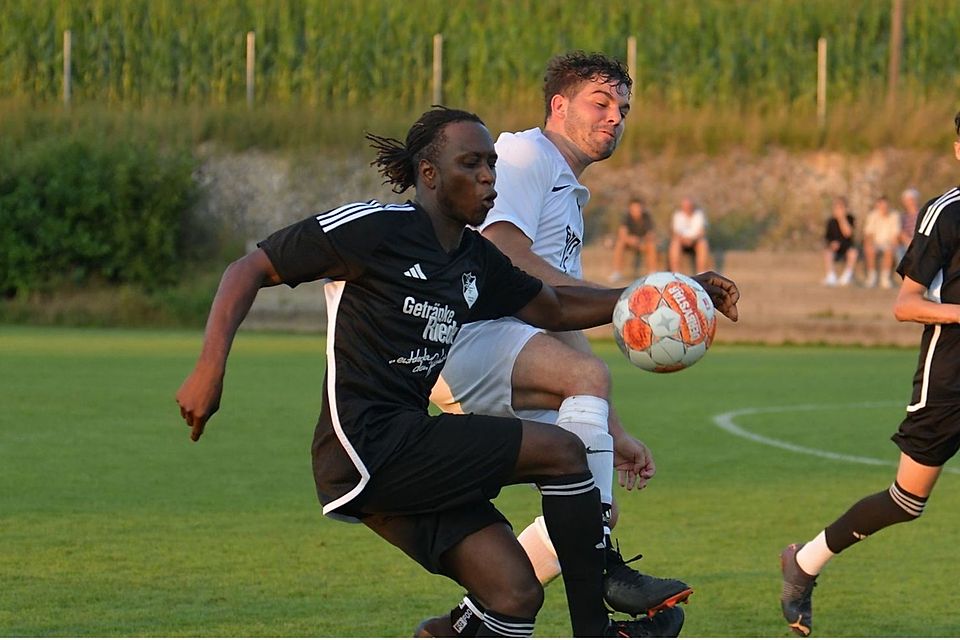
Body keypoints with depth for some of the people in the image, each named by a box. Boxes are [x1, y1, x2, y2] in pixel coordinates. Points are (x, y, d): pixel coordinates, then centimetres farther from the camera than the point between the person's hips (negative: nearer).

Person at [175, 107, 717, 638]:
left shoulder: (475, 260, 16)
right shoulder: (372, 227, -8)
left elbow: (555, 309, 30)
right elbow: (250, 271, -6)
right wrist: (211, 369, -18)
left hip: (408, 456, 8)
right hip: (365, 448, -8)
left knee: (517, 594, -7)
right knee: (561, 451, -11)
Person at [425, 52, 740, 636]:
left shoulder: (570, 200, 29)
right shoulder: (525, 154, 1)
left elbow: (566, 331, 29)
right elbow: (503, 251, -16)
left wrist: (615, 433, 24)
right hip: (464, 337, -9)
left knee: (595, 507, -1)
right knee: (588, 373, -33)